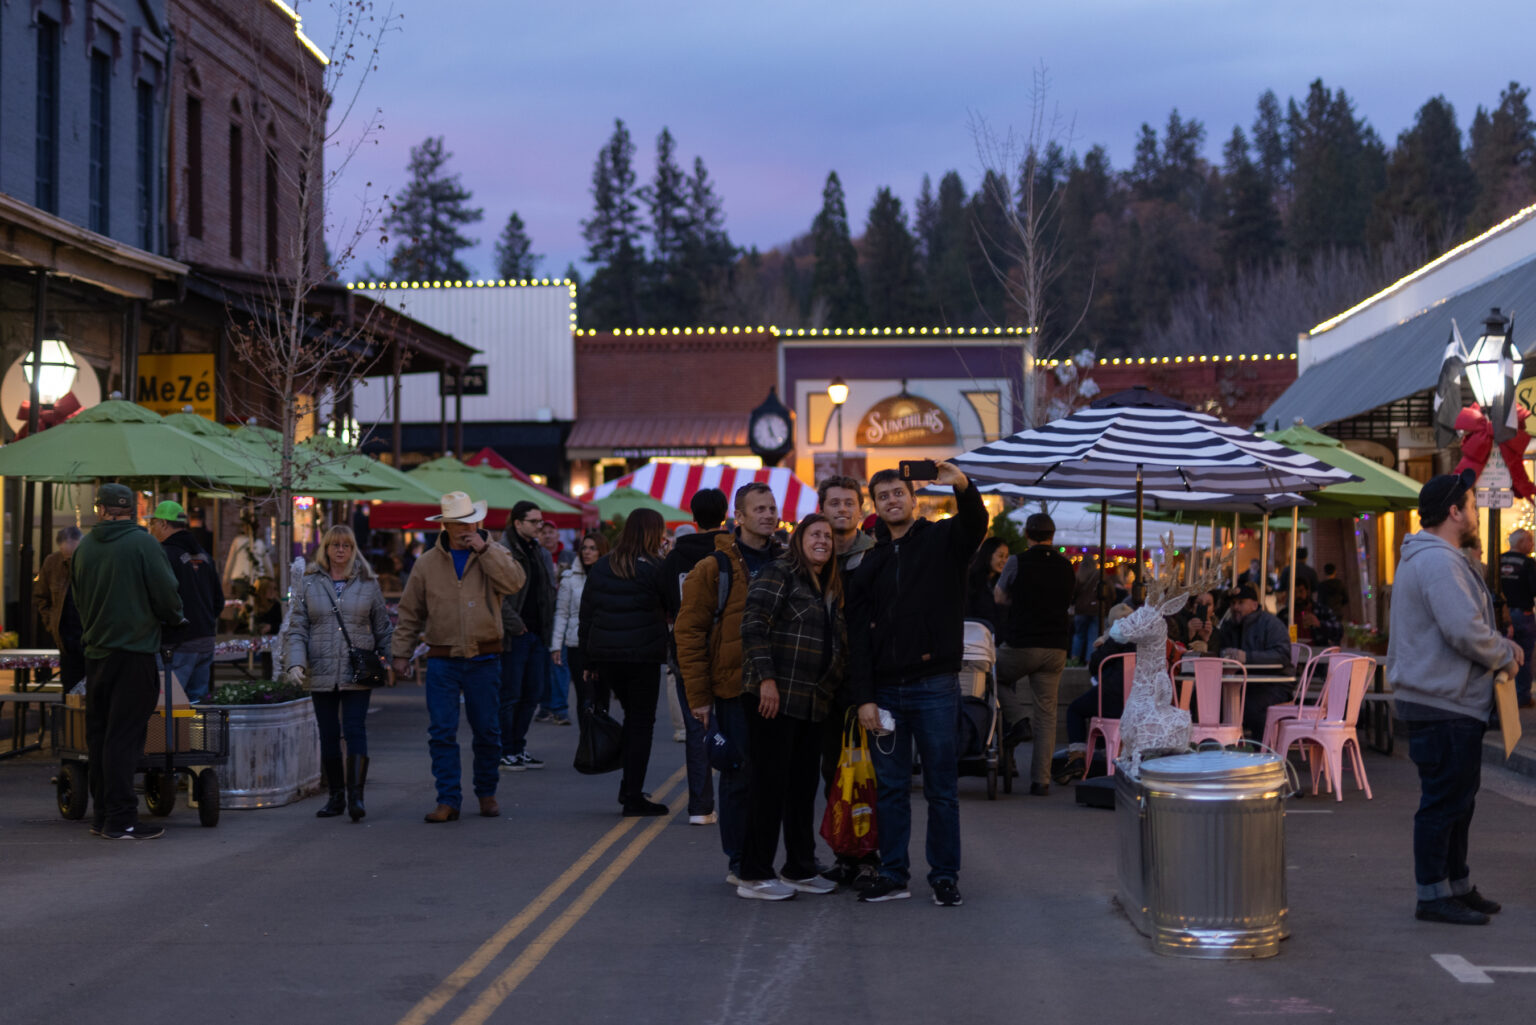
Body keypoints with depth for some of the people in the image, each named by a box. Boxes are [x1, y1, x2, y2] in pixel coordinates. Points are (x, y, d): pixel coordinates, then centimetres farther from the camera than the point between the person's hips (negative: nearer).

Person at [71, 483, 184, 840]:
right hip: (134, 650, -5)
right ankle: (121, 820, -6)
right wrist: (173, 619, 10)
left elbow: (78, 599, 16)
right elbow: (167, 594, -11)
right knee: (123, 736, -5)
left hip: (96, 653, 6)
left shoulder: (84, 547, 6)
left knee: (98, 735, 12)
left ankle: (103, 815, 17)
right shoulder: (142, 543, -10)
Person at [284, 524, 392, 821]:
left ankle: (356, 795, -14)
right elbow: (297, 628, 4)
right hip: (321, 674, 2)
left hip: (357, 674, -2)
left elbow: (382, 627, 12)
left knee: (355, 730, -11)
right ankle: (336, 796, 15)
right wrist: (295, 662, -9)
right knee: (328, 735, 6)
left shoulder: (367, 583, 6)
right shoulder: (309, 584, 6)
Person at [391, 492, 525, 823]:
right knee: (441, 733, -5)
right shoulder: (427, 563, 6)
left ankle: (486, 793, 23)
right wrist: (401, 652, 7)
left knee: (488, 732, 7)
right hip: (443, 661, 0)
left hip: (484, 660, 0)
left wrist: (484, 549, -17)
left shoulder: (493, 554, 4)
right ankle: (448, 801, -2)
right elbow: (410, 612, 11)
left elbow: (515, 582, -17)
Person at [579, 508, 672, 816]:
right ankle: (633, 796, 0)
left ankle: (629, 787, 20)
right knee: (641, 723, 2)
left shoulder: (600, 567, 7)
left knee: (632, 716, 20)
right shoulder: (654, 568, -9)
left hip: (605, 653, 5)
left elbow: (586, 615, 9)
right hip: (643, 655, -5)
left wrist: (589, 660, 14)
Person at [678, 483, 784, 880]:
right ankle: (738, 862, 9)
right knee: (739, 776, -1)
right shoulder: (715, 568, -4)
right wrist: (698, 695, -10)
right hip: (733, 691, -4)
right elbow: (688, 632, -6)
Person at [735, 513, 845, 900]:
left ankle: (800, 869, 21)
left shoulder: (831, 591, 20)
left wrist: (829, 693, 16)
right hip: (774, 698, -8)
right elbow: (754, 625, -15)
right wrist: (766, 677, -21)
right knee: (770, 782, -7)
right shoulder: (779, 574, -5)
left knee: (804, 785, 12)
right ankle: (754, 876, -3)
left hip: (812, 704, 8)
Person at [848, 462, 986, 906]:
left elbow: (975, 526, -20)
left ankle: (945, 876, 8)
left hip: (935, 686, -4)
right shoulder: (872, 563, 13)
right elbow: (858, 634, 8)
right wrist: (864, 697, -1)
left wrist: (963, 487, -41)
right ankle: (893, 876, 13)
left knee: (942, 788, 1)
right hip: (885, 690, 4)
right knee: (891, 787, 7)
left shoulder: (943, 540, 4)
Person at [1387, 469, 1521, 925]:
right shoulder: (1437, 562, -19)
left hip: (1450, 703, 11)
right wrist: (1505, 657, -10)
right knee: (1444, 801, -6)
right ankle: (1433, 896, 0)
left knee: (1457, 799, 18)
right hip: (1443, 705, -11)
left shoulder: (1431, 558, 18)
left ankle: (1457, 885, 27)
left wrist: (1503, 645, 9)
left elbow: (1465, 624, 25)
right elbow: (1465, 631, -26)